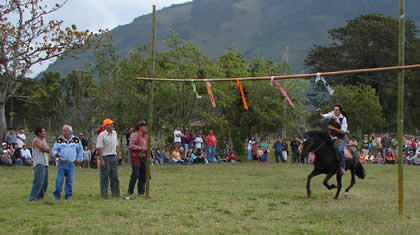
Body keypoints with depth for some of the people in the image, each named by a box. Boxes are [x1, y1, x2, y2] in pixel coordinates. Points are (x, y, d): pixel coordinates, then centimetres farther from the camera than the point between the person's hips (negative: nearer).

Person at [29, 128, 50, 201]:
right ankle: (33, 197, -8)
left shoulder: (43, 140, 18)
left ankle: (40, 195, 22)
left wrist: (45, 148, -8)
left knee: (45, 181, 11)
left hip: (45, 163, 9)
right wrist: (47, 148, 4)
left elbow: (48, 150, 11)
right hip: (39, 164, -9)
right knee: (39, 181, -12)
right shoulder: (36, 140, -9)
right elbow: (44, 149, -16)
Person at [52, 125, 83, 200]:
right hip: (61, 163, -1)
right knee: (59, 179, -4)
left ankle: (68, 195, 14)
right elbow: (53, 150, 4)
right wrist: (56, 153, -18)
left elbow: (80, 150, 18)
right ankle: (57, 193, 11)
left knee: (70, 180, 2)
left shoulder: (76, 140, 6)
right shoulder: (59, 140, 4)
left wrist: (78, 159, 12)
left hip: (71, 164, 1)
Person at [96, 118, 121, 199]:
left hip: (114, 157, 6)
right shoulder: (102, 135, -10)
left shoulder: (114, 133, 11)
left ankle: (115, 193, 17)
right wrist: (101, 159, -20)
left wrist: (118, 155, 19)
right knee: (104, 177, 0)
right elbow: (99, 148, -14)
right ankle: (104, 194, 5)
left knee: (114, 176, 9)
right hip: (105, 157, -6)